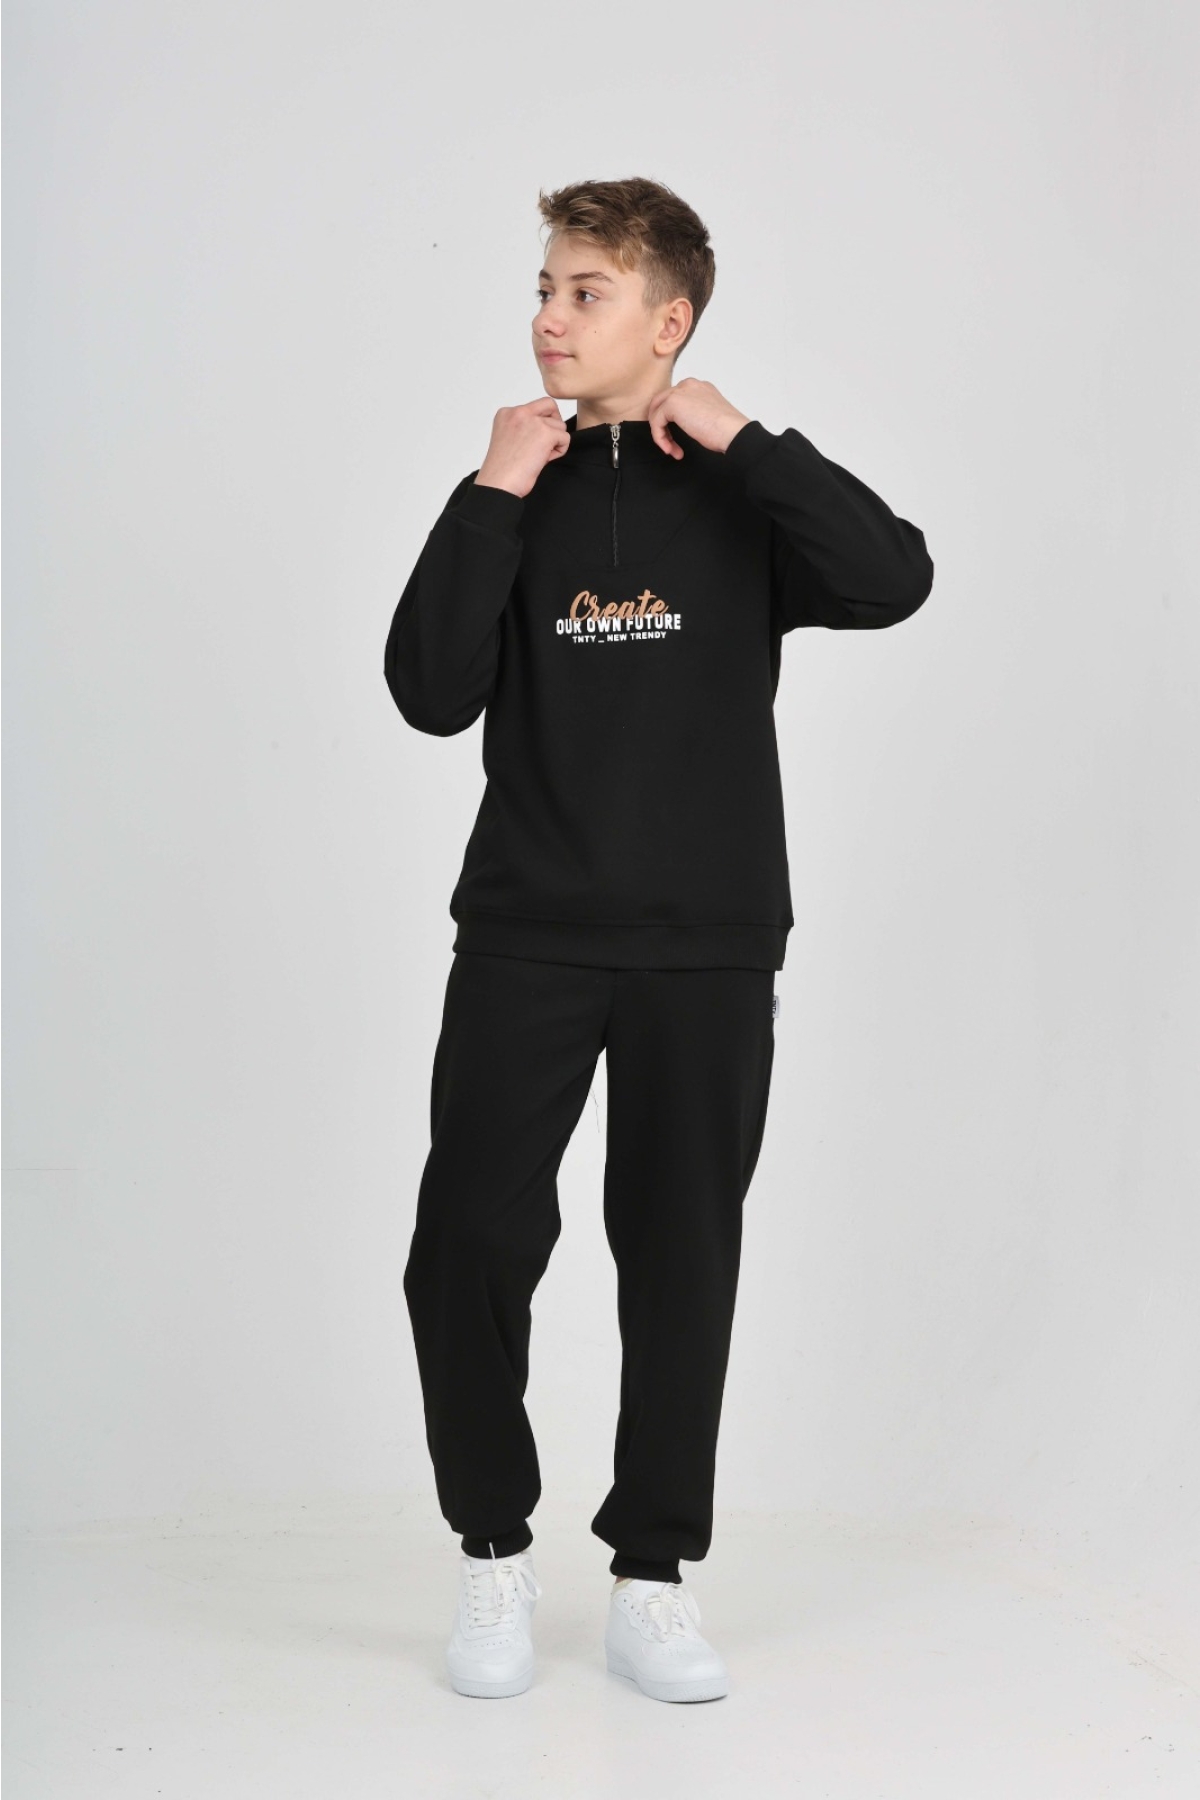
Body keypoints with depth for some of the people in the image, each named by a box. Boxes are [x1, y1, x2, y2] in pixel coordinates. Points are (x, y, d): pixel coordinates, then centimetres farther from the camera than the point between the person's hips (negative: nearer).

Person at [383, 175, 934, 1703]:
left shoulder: (740, 495, 3)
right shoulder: (521, 491, 6)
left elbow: (894, 582, -17)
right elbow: (431, 693, -5)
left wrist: (736, 436, -13)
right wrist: (494, 494, -10)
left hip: (709, 946, -1)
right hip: (526, 938, 1)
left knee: (681, 1261, 5)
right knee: (469, 1246, -3)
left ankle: (652, 1579, 18)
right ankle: (492, 1550, 17)